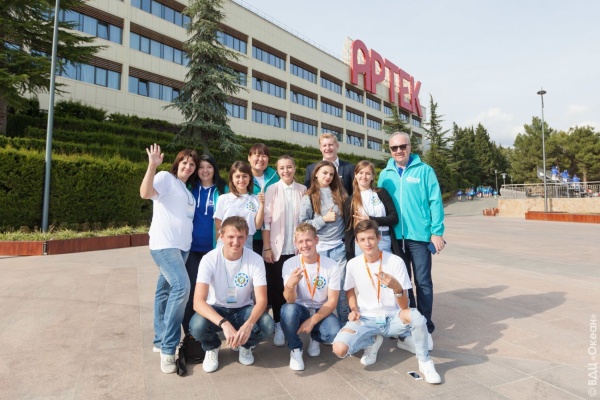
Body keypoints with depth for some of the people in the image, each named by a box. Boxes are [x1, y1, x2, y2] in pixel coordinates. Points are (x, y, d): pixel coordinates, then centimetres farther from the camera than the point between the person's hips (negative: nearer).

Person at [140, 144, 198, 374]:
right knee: (181, 286, -23)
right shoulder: (165, 178, -1)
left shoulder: (187, 190, 22)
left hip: (183, 246, 8)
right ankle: (168, 349, -13)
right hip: (164, 244, -8)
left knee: (165, 291, 14)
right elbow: (145, 193, -21)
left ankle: (161, 341, 23)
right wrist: (152, 166, -28)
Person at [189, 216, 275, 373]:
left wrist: (248, 324, -41)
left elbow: (262, 300, -20)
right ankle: (212, 348, 6)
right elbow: (198, 302, -29)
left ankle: (246, 345, 9)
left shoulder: (256, 260, -18)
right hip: (216, 310, 0)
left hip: (243, 309, 1)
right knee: (197, 326, -33)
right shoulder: (209, 260, -22)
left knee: (267, 326, -29)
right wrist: (224, 324, -45)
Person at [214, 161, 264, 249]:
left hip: (247, 244, 1)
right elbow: (218, 225, 5)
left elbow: (257, 226, -3)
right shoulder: (223, 198, -1)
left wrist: (262, 204, -9)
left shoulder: (256, 199, 0)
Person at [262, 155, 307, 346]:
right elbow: (266, 220, -4)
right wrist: (267, 248, -8)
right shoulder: (272, 190, -2)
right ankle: (279, 326, 20)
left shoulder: (303, 190, 4)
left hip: (297, 248, 2)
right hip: (276, 248, -1)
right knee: (276, 288, 5)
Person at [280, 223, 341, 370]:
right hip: (300, 310, 0)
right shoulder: (290, 264, -14)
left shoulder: (331, 265, -13)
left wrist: (312, 321, -21)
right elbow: (290, 301, -21)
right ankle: (295, 349, -5)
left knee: (334, 333, -30)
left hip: (321, 312, 1)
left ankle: (316, 338, 10)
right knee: (288, 309, -34)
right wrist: (290, 285, -44)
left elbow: (332, 301, -9)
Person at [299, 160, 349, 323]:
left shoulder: (339, 194, 9)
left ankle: (345, 322, 17)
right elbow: (303, 224, -5)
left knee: (341, 284, 6)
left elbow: (345, 218, 15)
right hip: (319, 247, -2)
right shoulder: (309, 198, 0)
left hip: (338, 246, 2)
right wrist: (323, 219, -12)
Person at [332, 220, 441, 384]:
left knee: (415, 315, -36)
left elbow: (404, 306, -15)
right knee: (339, 349, -26)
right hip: (365, 319, 2)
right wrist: (354, 310, -6)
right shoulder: (353, 264, -7)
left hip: (392, 318, -1)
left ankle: (424, 361, -5)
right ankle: (373, 341, 9)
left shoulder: (396, 262, -14)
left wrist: (397, 288, -36)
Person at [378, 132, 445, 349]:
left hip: (419, 235, -3)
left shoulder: (424, 170, -2)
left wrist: (437, 231, -9)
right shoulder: (385, 174, 7)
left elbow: (435, 201, -4)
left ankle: (425, 328, 16)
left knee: (423, 282, 2)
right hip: (395, 236, 3)